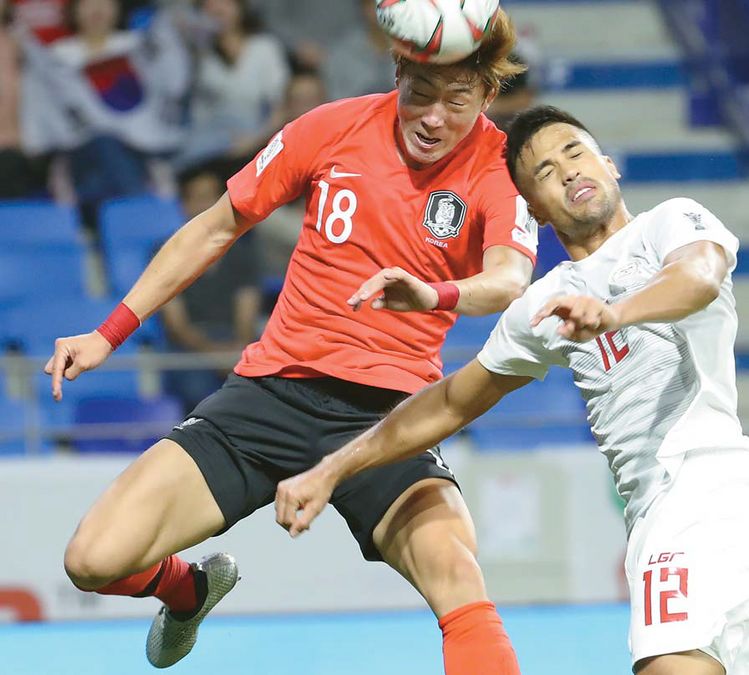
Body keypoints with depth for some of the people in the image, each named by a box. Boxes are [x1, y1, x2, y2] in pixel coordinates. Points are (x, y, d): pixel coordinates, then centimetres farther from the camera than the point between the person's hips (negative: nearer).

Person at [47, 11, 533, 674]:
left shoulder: (499, 165, -6)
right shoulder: (337, 127, 0)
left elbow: (509, 280, -25)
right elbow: (217, 228, 13)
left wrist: (434, 293, -48)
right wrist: (110, 332, 12)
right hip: (274, 389, 2)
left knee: (458, 580, -33)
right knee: (95, 560, -10)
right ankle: (191, 589, 26)